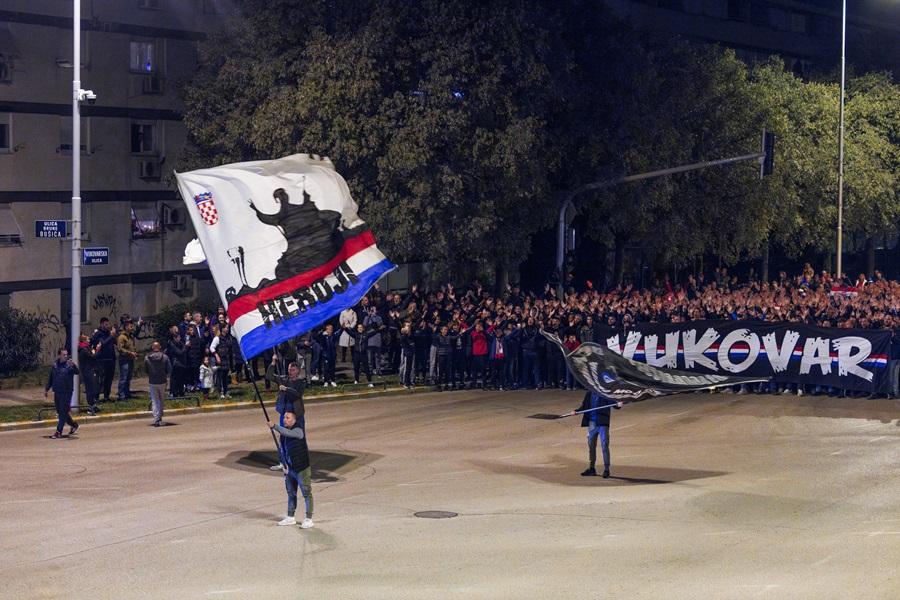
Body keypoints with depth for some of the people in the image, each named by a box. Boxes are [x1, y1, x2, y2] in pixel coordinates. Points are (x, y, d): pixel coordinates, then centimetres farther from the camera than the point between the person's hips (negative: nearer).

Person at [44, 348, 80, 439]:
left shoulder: (69, 365, -8)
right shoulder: (55, 366, 8)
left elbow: (76, 372, -28)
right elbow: (50, 378, 18)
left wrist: (73, 365, -47)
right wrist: (46, 389, 16)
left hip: (66, 392, -6)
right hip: (57, 392, 6)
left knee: (63, 412, -5)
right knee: (60, 411, 14)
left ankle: (59, 432, -1)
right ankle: (73, 425, 31)